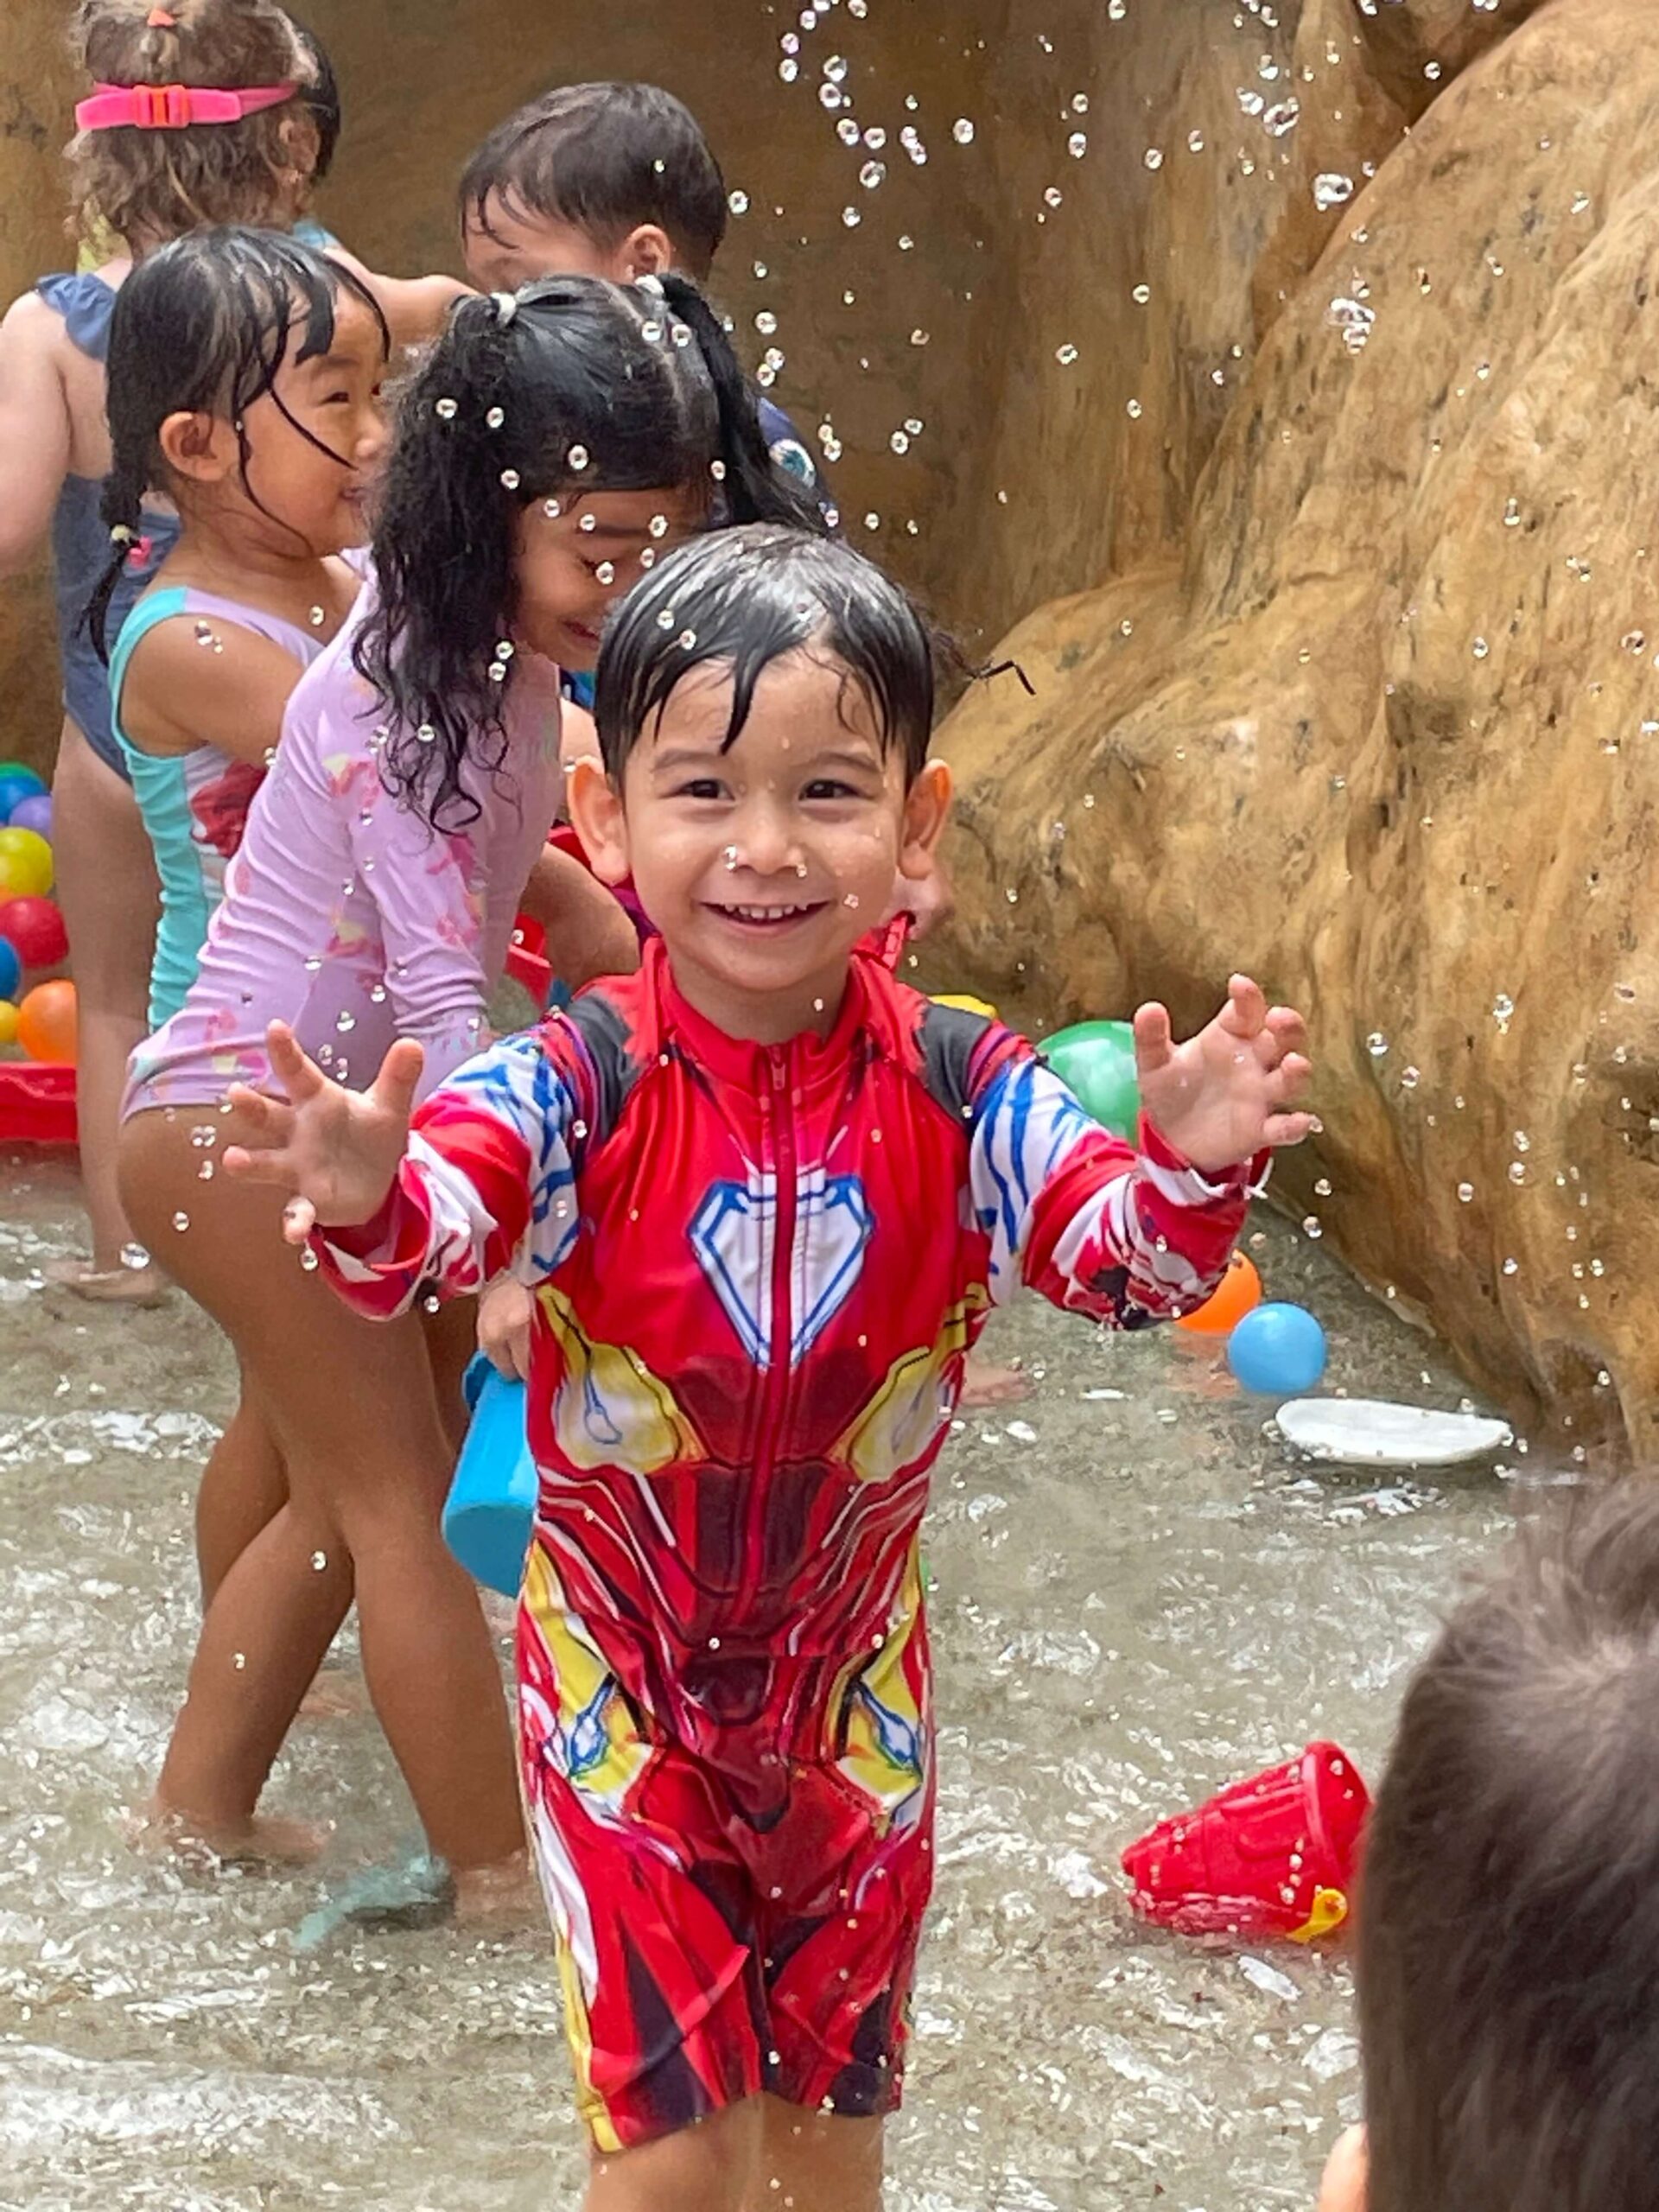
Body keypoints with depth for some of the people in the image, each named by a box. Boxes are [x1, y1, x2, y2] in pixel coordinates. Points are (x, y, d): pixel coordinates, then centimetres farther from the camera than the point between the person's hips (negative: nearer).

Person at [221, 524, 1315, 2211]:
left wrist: (1186, 1165, -41)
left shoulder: (961, 1091, -13)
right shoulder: (577, 1088, -19)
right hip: (623, 1669, -2)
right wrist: (369, 1197, -57)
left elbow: (1116, 1256, -19)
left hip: (853, 1674, 3)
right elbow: (437, 1225, -34)